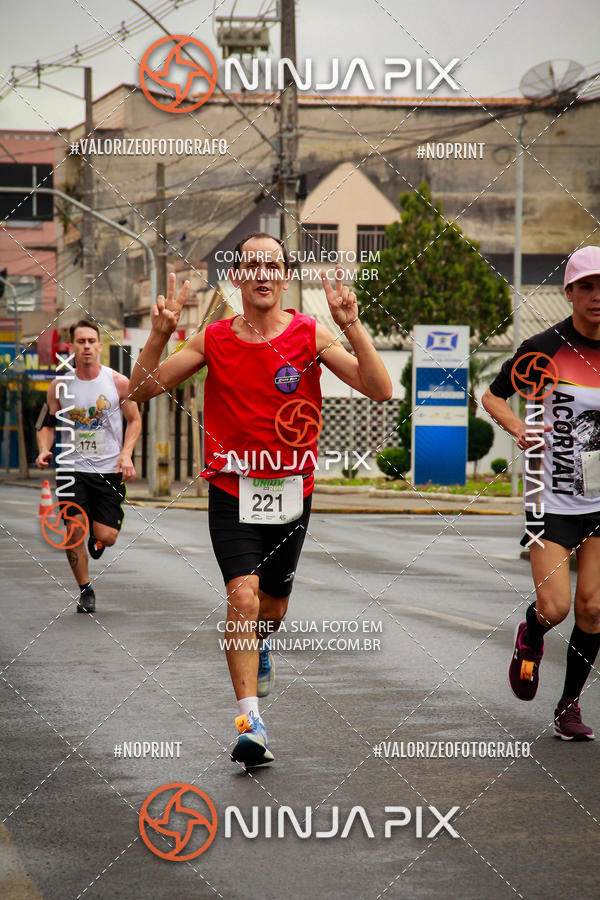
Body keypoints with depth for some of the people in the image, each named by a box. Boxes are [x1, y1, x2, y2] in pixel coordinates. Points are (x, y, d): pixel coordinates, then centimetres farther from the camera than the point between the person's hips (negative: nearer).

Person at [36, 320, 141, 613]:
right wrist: (44, 451, -9)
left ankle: (96, 534, 33)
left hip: (109, 469, -1)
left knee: (106, 537, -6)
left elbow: (134, 420, 7)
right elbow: (47, 424, 10)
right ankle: (85, 590, 13)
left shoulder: (118, 382, -4)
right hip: (72, 467, 1)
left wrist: (126, 454, -8)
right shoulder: (59, 386, -1)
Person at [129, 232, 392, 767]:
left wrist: (351, 326, -24)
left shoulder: (310, 335, -5)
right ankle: (251, 722, -21)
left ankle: (258, 647, 53)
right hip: (232, 489, -1)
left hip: (291, 491, 1)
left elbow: (380, 390, -12)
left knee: (273, 607, 16)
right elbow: (142, 389, 0)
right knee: (243, 594, -21)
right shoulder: (214, 340, -2)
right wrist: (160, 335, -17)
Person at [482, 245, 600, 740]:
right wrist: (520, 430, -15)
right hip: (553, 499, -3)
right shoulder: (545, 348, -9)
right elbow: (493, 395, 3)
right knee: (554, 608, -9)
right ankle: (529, 639, 28)